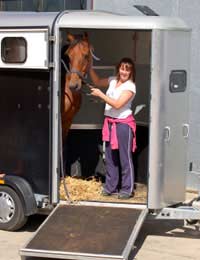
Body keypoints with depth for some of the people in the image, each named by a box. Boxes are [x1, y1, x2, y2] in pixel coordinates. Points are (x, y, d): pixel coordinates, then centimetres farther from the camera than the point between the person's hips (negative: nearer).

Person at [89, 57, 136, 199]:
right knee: (110, 157, 11)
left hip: (123, 123, -7)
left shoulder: (130, 86, -12)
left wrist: (100, 94, -18)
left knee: (125, 157, -2)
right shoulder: (113, 81, 8)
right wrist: (90, 67, 11)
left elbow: (118, 104, -20)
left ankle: (127, 189, 5)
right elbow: (97, 82, 25)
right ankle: (111, 186, 21)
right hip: (110, 122, 7)